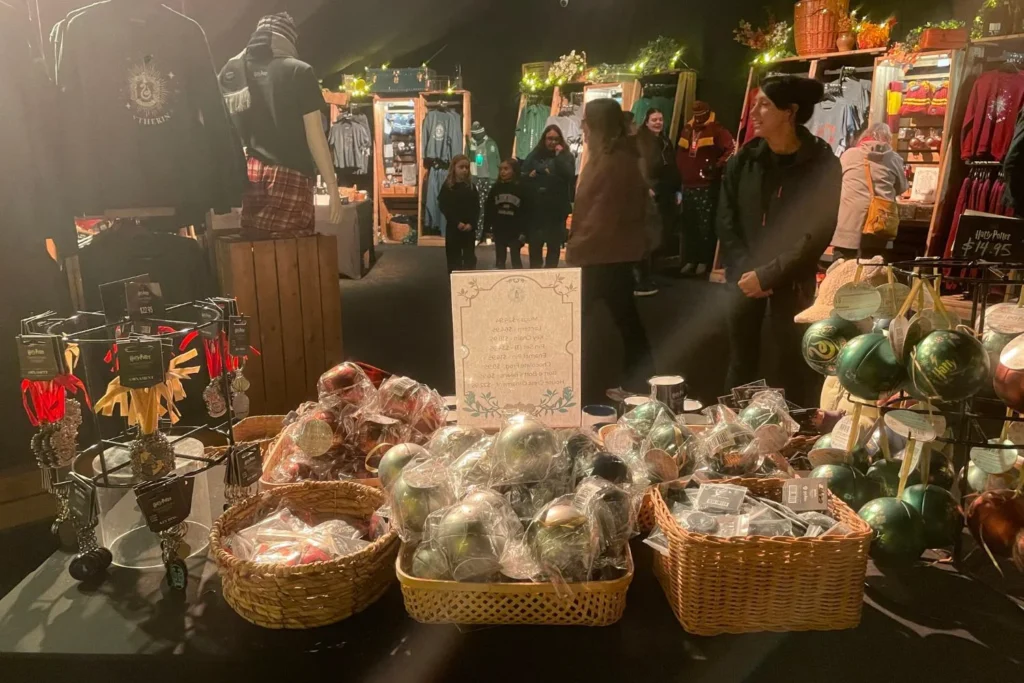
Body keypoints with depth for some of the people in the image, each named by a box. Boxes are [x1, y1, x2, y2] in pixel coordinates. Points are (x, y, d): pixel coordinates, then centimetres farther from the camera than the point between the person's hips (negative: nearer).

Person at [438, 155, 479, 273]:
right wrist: (457, 223, -16)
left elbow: (476, 207, 2)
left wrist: (472, 224, -13)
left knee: (470, 257, 5)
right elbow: (444, 207, -7)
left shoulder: (471, 186, 7)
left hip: (470, 228, 2)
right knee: (454, 258, 3)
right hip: (453, 228, -2)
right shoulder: (447, 186, 0)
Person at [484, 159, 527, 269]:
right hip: (499, 230, 3)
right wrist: (487, 228, -1)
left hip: (515, 231, -3)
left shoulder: (520, 188, -5)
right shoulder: (496, 188, 3)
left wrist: (523, 231, -10)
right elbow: (488, 209, 4)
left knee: (516, 259, 5)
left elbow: (525, 211, -6)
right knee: (500, 260, 11)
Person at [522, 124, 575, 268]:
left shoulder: (566, 156, 3)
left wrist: (559, 156, -13)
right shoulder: (534, 155, 7)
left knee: (554, 243, 6)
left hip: (557, 207, -1)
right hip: (536, 206, 2)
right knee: (534, 243, 5)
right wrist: (530, 175, -15)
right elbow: (522, 176, 4)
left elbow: (569, 175, -15)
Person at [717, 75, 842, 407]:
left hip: (792, 281, -3)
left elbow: (816, 235, -12)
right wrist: (744, 270, -10)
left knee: (791, 363, 3)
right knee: (741, 361, 10)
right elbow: (726, 221, 1)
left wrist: (768, 274, -17)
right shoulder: (744, 160, 2)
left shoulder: (821, 165, -8)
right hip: (746, 276, 3)